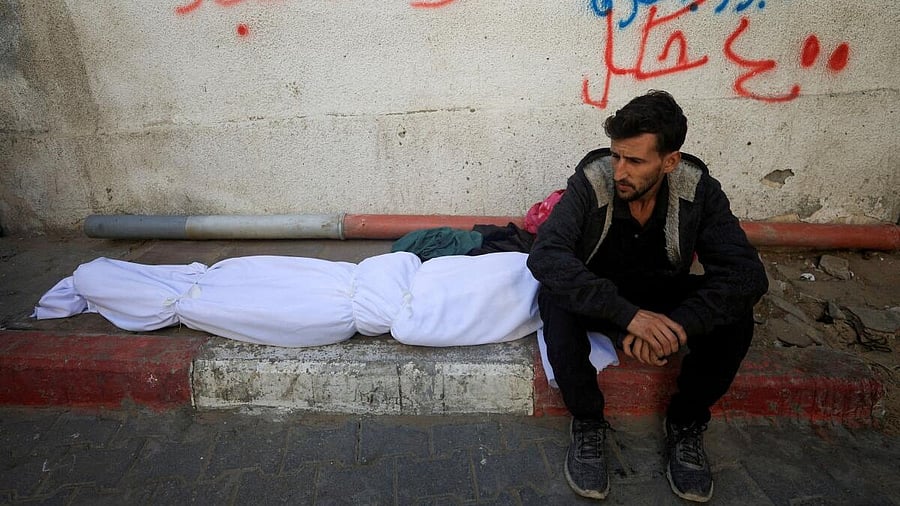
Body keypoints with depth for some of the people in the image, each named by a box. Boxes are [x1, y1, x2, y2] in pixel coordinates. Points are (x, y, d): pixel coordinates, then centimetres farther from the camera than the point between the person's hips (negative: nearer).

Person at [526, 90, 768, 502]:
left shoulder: (699, 190, -17)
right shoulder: (590, 182, -23)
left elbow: (748, 273, -23)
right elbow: (545, 255, -36)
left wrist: (679, 324, -40)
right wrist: (627, 315, -47)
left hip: (662, 296, 2)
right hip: (597, 296, -2)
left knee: (734, 309, -25)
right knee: (555, 296, -35)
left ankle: (686, 424, -2)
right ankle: (587, 423, -12)